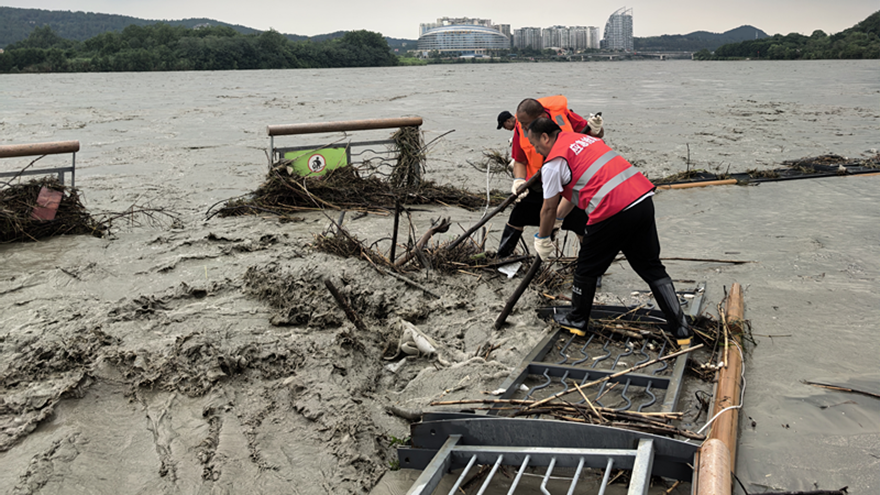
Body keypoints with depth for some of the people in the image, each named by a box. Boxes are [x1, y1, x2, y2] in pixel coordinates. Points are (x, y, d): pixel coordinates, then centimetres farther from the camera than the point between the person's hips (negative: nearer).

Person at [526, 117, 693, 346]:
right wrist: (558, 216, 45)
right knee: (651, 267, 15)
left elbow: (549, 209, 7)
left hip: (612, 212, -8)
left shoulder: (553, 162, -1)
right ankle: (681, 329, 15)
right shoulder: (583, 138, 26)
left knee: (586, 269, 15)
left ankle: (577, 321, 33)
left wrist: (542, 239, 23)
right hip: (643, 199, 8)